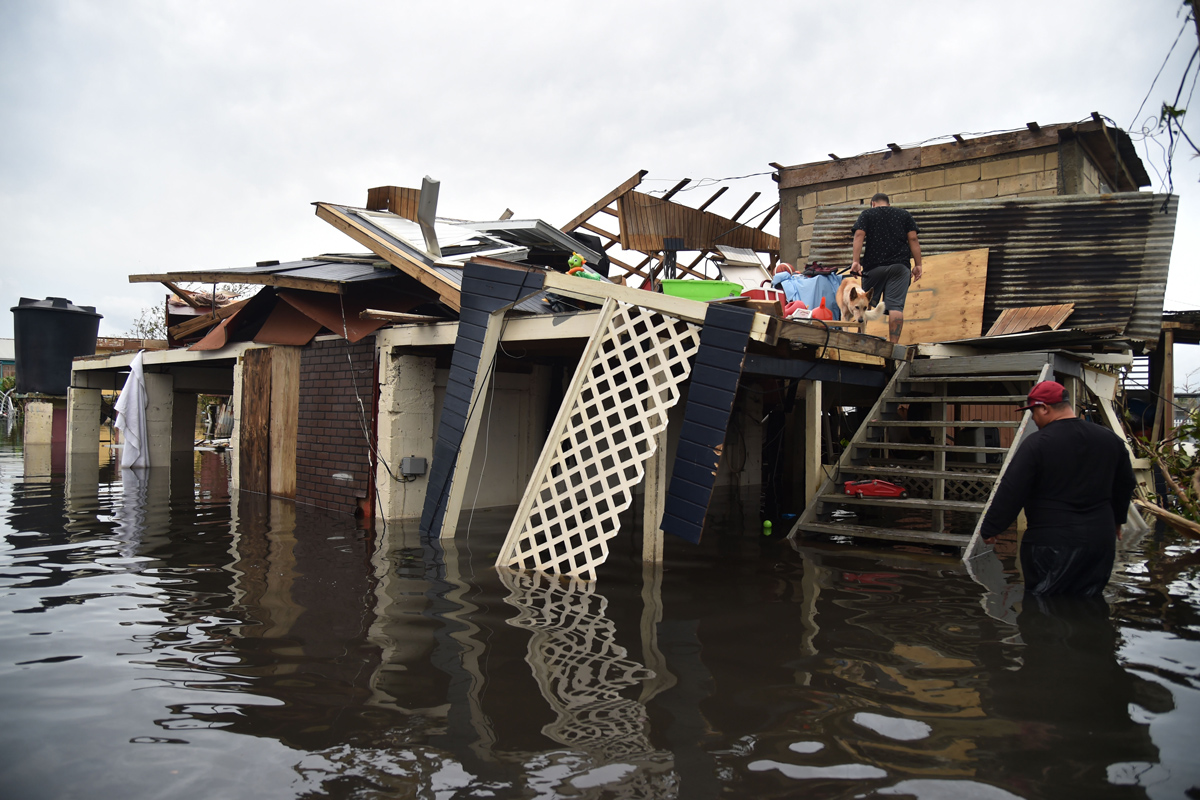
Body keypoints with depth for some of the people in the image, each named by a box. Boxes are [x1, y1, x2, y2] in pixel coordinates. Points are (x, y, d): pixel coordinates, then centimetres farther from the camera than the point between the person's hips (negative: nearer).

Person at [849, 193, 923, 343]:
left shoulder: (867, 214, 13)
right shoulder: (904, 215, 17)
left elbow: (859, 235, -3)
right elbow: (913, 239, 8)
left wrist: (856, 261, -10)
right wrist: (918, 265, 8)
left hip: (874, 266, 0)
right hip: (899, 266, 1)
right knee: (896, 306, -7)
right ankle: (893, 343, -16)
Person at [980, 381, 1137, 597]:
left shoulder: (1036, 444, -15)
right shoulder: (1110, 439, 6)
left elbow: (1010, 493, -15)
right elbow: (1125, 485, 21)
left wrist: (989, 529, -3)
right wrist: (1116, 520, 36)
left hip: (1050, 545, -6)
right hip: (1100, 542, 6)